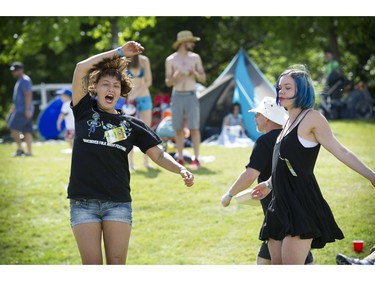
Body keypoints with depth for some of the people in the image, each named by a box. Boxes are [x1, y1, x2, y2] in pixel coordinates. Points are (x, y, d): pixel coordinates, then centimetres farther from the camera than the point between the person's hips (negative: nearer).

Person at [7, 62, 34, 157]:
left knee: (13, 128, -10)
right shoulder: (20, 80, 19)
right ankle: (29, 151, 4)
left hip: (23, 110, -10)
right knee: (27, 131, 5)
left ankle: (20, 148, -7)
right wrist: (14, 106, 32)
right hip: (20, 109, 10)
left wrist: (28, 109, -25)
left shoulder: (25, 80, -12)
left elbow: (28, 95, -20)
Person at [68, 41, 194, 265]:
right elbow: (81, 68, -4)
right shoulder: (85, 112, 5)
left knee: (117, 265, 1)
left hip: (118, 203, 1)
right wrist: (119, 52, -1)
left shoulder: (131, 124, 8)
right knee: (92, 266, 0)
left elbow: (158, 155, 4)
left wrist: (181, 170, -15)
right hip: (84, 202, -1)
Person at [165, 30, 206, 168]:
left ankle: (196, 158, -7)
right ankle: (180, 159, 8)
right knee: (179, 129, 2)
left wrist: (195, 73, -14)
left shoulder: (195, 58, 6)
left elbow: (203, 79, 7)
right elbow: (168, 83, 2)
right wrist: (175, 76, -19)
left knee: (194, 128, -8)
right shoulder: (171, 60, 3)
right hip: (177, 96, 0)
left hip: (191, 96, 0)